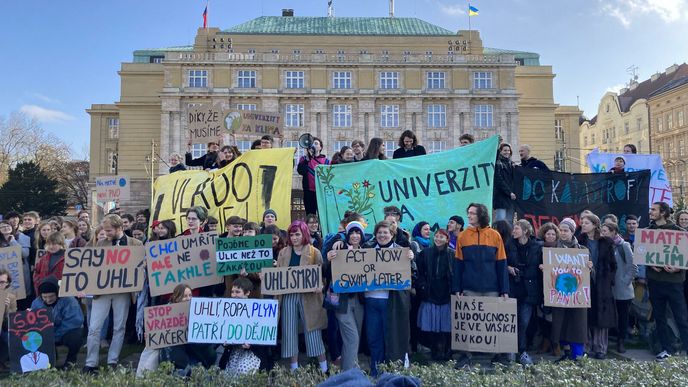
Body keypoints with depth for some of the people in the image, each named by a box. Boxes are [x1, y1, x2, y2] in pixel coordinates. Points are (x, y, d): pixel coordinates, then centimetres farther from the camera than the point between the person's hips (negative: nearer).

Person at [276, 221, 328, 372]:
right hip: (288, 295, 3)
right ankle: (294, 368, 18)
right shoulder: (283, 252, 8)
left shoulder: (314, 252, -1)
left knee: (312, 331, 2)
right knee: (289, 331, 6)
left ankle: (324, 368, 14)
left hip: (309, 296, -3)